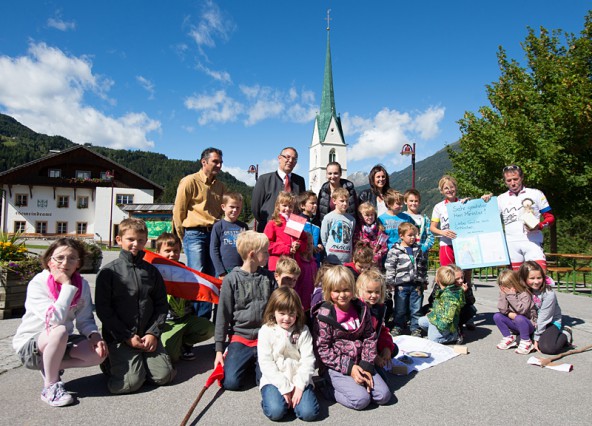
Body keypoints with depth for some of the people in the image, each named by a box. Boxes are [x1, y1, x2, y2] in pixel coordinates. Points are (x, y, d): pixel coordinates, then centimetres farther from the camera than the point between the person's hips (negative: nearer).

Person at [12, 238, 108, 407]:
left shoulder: (82, 285, -6)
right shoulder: (37, 284, -21)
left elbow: (85, 320, -5)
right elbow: (55, 320, -34)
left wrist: (95, 335, -25)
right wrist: (67, 285, -31)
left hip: (61, 343, 5)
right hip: (29, 345, -5)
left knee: (100, 352, -19)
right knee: (60, 332, -37)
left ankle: (52, 367, 4)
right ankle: (51, 386, -16)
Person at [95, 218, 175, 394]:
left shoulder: (151, 271, 8)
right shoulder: (109, 272, -3)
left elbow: (161, 305, 8)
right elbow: (103, 309, -6)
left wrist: (153, 333, -5)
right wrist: (127, 337, -10)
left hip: (148, 335, 3)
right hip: (119, 338, -3)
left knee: (164, 375, -9)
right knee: (130, 382, -16)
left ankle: (139, 361, 19)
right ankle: (111, 362, 13)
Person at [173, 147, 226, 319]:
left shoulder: (220, 186, 16)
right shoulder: (190, 181, -2)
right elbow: (178, 210, -1)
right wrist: (183, 236, 2)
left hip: (214, 234, 6)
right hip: (194, 234, -5)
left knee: (211, 278, 5)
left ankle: (205, 319, 15)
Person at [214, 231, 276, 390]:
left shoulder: (268, 277, 4)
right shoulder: (232, 279, -5)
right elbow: (223, 315, -2)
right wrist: (219, 349, -3)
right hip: (240, 337, -2)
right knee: (230, 382, -18)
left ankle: (255, 363, 15)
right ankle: (247, 363, 13)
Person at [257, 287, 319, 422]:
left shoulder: (303, 330, 1)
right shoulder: (266, 331, -4)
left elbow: (308, 360, -4)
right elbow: (266, 363, -9)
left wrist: (299, 385, -14)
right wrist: (284, 388, -13)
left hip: (299, 379, 2)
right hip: (274, 380, -1)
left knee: (309, 413, -19)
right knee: (275, 412, -25)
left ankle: (294, 398, 10)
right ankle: (270, 395, 6)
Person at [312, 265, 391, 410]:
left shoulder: (362, 309, 1)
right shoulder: (323, 315, -14)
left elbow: (370, 338, 3)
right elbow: (322, 350, -13)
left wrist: (367, 366, -8)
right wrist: (349, 367, -16)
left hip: (359, 363, 6)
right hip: (335, 367, -5)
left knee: (384, 395, -3)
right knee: (361, 399, -20)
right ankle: (329, 389, 4)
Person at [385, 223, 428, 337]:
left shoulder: (418, 250, 9)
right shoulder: (395, 251, -7)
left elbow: (423, 266, 16)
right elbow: (389, 267, -7)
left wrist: (424, 281, 16)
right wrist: (390, 283, -9)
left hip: (416, 285, 3)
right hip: (401, 285, -3)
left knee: (416, 309, 9)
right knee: (400, 309, 9)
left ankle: (415, 328, 22)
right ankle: (397, 327, 25)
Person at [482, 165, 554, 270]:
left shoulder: (536, 194, 10)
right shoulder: (501, 199, 15)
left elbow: (550, 217, 9)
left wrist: (539, 226, -11)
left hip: (532, 243, -1)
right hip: (511, 245, 2)